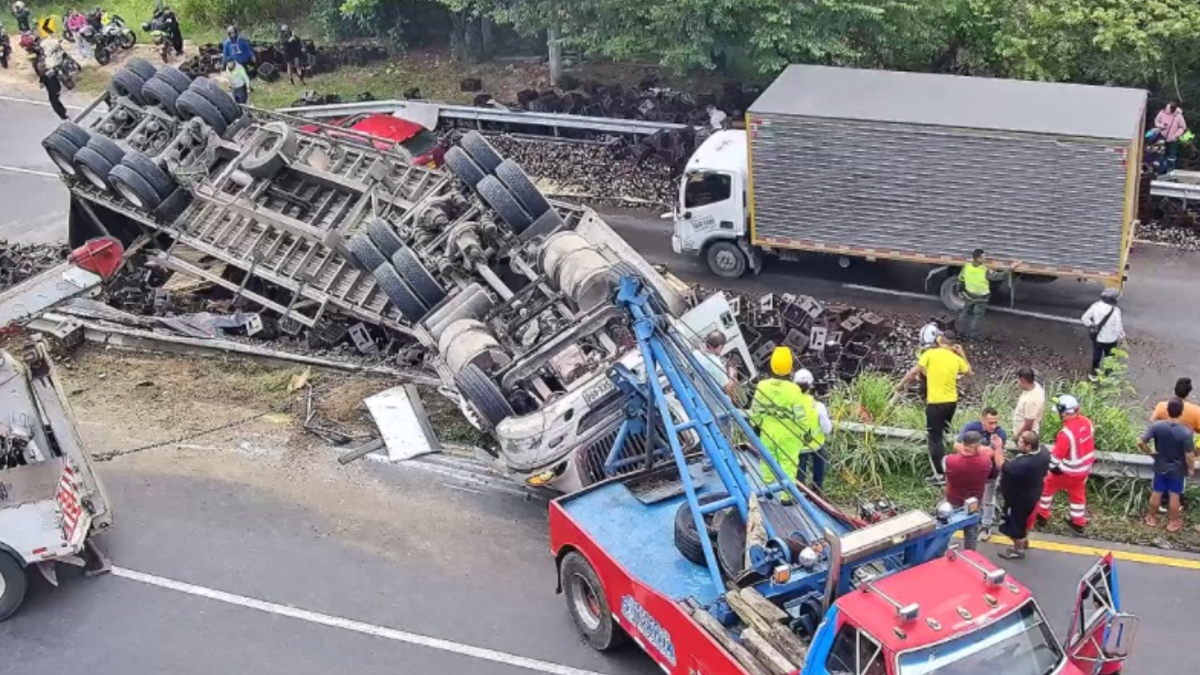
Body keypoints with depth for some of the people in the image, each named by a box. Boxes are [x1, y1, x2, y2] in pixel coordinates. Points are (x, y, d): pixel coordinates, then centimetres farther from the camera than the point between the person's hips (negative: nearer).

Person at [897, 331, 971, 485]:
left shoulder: (930, 354, -10)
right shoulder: (956, 358, 4)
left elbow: (915, 371, -10)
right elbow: (968, 370, 23)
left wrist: (901, 385, 2)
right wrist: (962, 354, 24)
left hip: (935, 403, -5)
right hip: (951, 402, 5)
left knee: (935, 438, -1)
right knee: (944, 436, 25)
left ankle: (940, 475, -4)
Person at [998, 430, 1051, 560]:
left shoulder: (1023, 464, -45)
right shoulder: (1043, 452, -19)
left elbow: (1002, 468, -32)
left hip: (1018, 498, -8)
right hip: (1032, 494, 8)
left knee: (1015, 522, 17)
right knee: (1024, 518, 32)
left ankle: (1018, 550, 38)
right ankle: (1024, 541, 56)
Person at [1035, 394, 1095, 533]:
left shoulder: (1067, 432, -32)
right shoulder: (1086, 422, -9)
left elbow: (1057, 455, -23)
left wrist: (1052, 467, -5)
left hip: (1068, 471, -6)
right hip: (1084, 468, 6)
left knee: (1047, 486, 17)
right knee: (1078, 494, 24)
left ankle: (1042, 515, 31)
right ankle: (1078, 523, 35)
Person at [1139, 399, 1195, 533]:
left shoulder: (1156, 426, -22)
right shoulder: (1186, 432, -29)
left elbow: (1140, 442, -21)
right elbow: (1189, 456, -24)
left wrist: (1150, 451, -1)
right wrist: (1190, 468, -4)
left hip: (1160, 467, 2)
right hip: (1178, 470, -2)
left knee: (1156, 493, 21)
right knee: (1174, 496, 17)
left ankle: (1152, 518, 39)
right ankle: (1173, 522, 34)